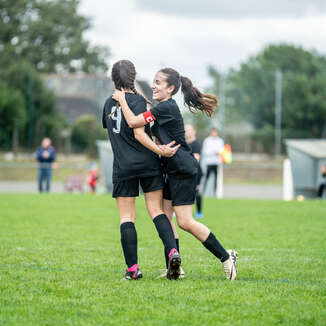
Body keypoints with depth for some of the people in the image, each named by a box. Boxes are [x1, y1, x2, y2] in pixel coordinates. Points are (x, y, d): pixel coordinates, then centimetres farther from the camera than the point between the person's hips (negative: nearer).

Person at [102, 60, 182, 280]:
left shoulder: (109, 103, 12)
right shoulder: (138, 101, -5)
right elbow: (139, 133, -16)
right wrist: (159, 150, -21)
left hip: (123, 167, 3)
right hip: (148, 163, -2)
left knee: (126, 217, 3)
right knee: (157, 211, 2)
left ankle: (133, 268, -3)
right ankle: (173, 252, -17)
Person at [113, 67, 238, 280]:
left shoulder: (166, 108, -17)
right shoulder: (166, 107, 14)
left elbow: (133, 122, -18)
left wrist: (122, 100, -5)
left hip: (183, 169, -10)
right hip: (174, 170, 10)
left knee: (185, 222, -11)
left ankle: (226, 257, -2)